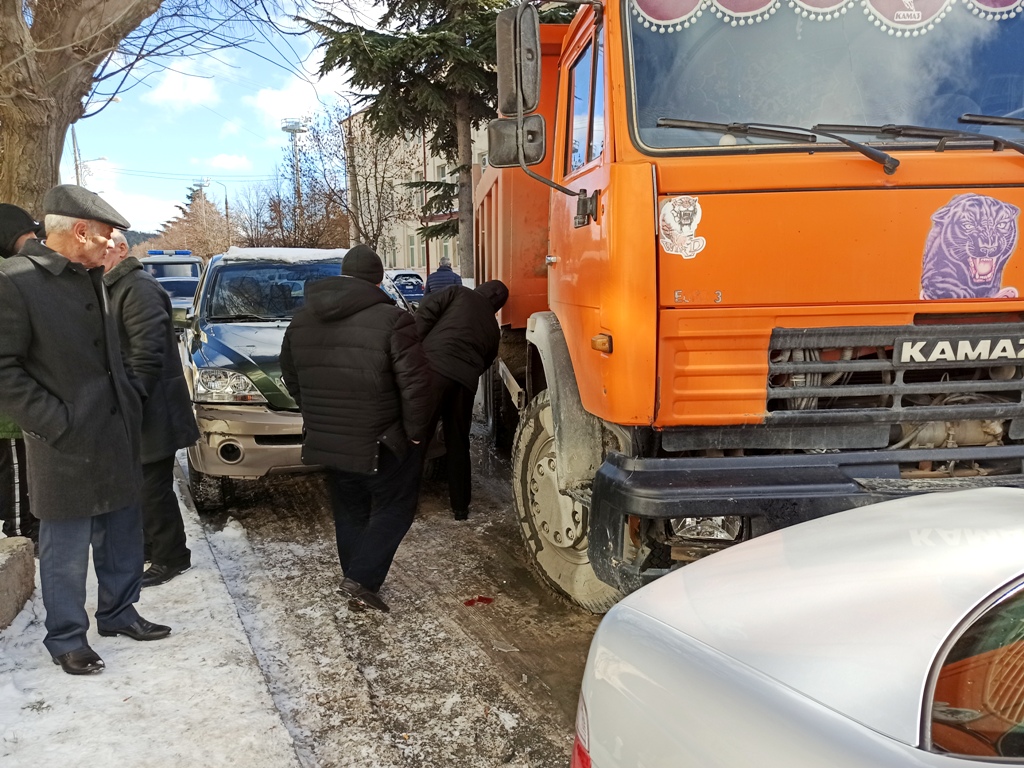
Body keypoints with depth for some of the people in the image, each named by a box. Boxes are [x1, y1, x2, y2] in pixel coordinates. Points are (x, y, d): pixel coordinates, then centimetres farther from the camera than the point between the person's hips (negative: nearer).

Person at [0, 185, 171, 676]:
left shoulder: (93, 279, 10)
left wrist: (130, 399, 12)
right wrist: (57, 423, -17)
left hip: (117, 434, 8)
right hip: (67, 446, -7)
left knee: (122, 536, 17)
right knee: (67, 550, 5)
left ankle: (118, 612, 34)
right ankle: (66, 639, 20)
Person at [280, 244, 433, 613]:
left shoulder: (301, 320, 5)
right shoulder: (392, 321, -15)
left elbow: (291, 380, 14)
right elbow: (414, 384, -18)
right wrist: (415, 430, -4)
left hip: (327, 442, 6)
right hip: (380, 444, -6)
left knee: (349, 513, 20)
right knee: (393, 510, 9)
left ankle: (354, 580, 27)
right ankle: (362, 579, -1)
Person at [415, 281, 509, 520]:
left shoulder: (460, 293, 17)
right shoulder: (493, 328, 28)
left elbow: (427, 309, 3)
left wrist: (418, 345, 7)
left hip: (435, 367, -4)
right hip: (466, 379, 4)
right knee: (458, 442, 17)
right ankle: (461, 506, 23)